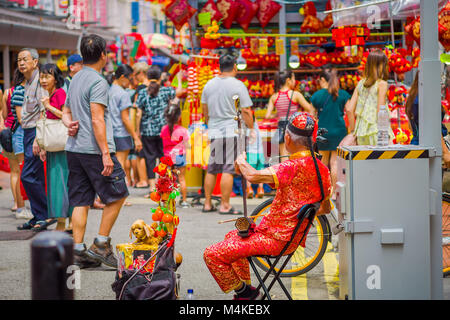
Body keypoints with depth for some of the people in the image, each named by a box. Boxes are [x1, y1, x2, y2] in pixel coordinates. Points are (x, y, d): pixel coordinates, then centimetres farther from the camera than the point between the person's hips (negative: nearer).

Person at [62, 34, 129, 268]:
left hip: (74, 149, 9)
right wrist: (106, 154, -20)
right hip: (93, 150, -9)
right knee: (117, 195, 3)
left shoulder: (75, 79, 16)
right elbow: (97, 120, -19)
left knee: (80, 201, 8)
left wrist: (69, 124, 3)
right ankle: (101, 245, 2)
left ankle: (79, 251, 6)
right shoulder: (98, 82, -13)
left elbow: (66, 110, 24)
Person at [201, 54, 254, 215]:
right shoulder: (238, 85, -7)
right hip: (231, 131, -5)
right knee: (228, 169, -4)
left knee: (211, 168, 12)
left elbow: (204, 108, 18)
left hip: (213, 131, 5)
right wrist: (251, 129, 2)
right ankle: (225, 205, -4)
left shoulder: (209, 84, 9)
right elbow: (246, 111, -8)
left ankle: (207, 203, 16)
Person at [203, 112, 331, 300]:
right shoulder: (322, 169, 3)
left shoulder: (295, 166, -25)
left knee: (212, 255, -9)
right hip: (293, 238, 10)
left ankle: (242, 291, 8)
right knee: (232, 236, 30)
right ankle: (246, 287, 33)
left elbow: (253, 176, -32)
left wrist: (241, 162, -11)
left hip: (276, 239, -10)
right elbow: (325, 209, 15)